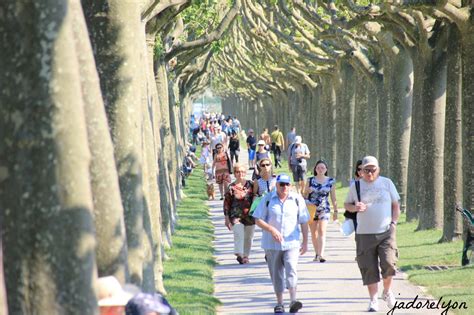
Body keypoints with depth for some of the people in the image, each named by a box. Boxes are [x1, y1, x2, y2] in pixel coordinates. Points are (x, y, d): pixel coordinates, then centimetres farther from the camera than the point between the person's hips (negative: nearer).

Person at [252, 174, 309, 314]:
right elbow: (258, 220, -2)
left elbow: (304, 222, 7)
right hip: (272, 244, 1)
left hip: (291, 243, -1)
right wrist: (272, 230, -17)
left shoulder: (297, 199, 2)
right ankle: (279, 303, 19)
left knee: (291, 270, -18)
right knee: (276, 274, 8)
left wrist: (305, 242, 6)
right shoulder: (267, 199, -1)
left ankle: (293, 300, -25)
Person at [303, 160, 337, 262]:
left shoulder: (331, 181, 3)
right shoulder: (310, 180, 4)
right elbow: (305, 195, 11)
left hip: (324, 209, -2)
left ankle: (321, 254, -25)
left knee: (322, 231, -15)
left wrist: (335, 211, 8)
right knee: (314, 232, 9)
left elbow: (333, 197, 8)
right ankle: (317, 254, 22)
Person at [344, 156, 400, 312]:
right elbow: (347, 204, 14)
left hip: (386, 231, -1)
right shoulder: (355, 187, 6)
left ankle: (387, 291, 12)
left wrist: (393, 223, 1)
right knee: (369, 268, 0)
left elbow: (395, 204, 13)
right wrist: (355, 207, -8)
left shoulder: (387, 183, 7)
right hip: (365, 233, 1)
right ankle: (373, 299, 11)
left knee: (388, 263, -14)